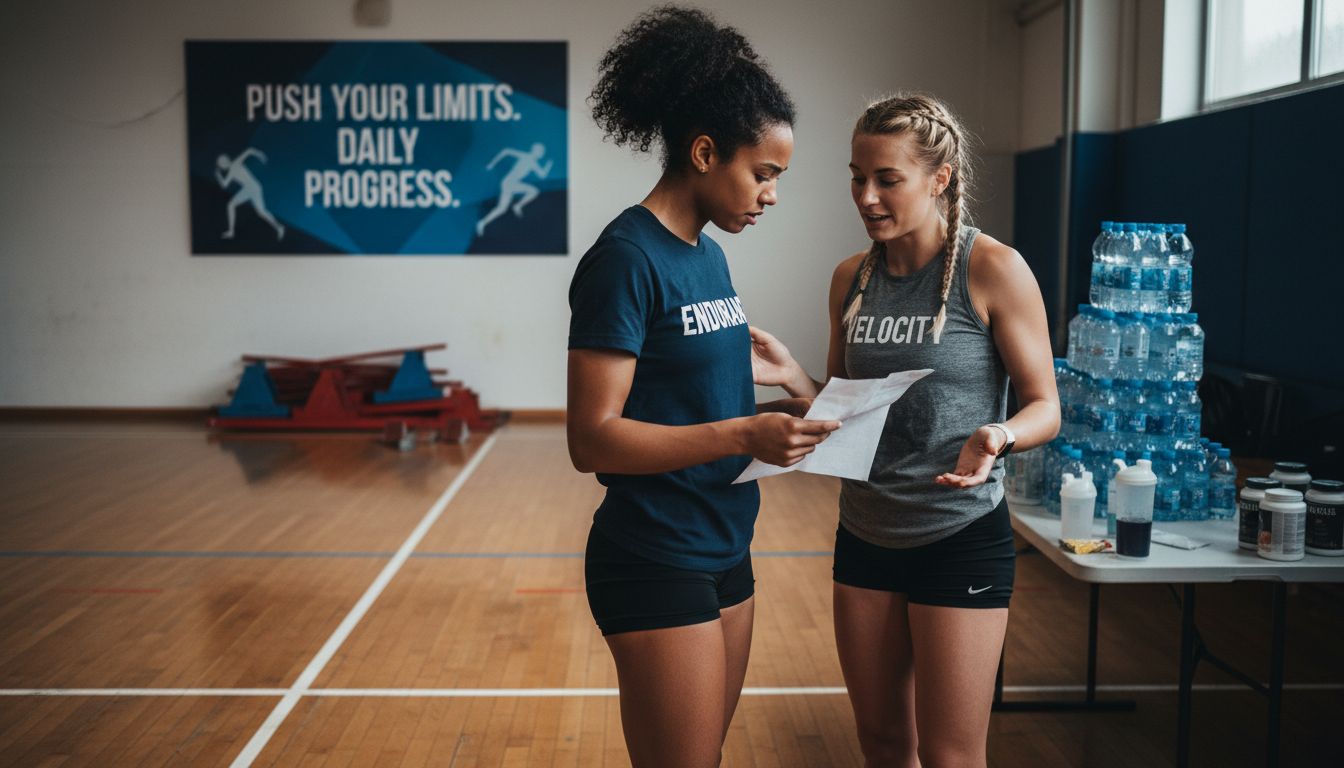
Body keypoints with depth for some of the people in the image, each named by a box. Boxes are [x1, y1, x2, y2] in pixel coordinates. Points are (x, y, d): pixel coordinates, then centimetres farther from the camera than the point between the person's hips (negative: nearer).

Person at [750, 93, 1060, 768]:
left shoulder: (993, 270, -12)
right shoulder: (851, 279, 5)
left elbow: (1043, 405, -8)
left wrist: (999, 436, -29)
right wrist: (792, 378, -7)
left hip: (960, 539, -5)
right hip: (865, 535, 5)